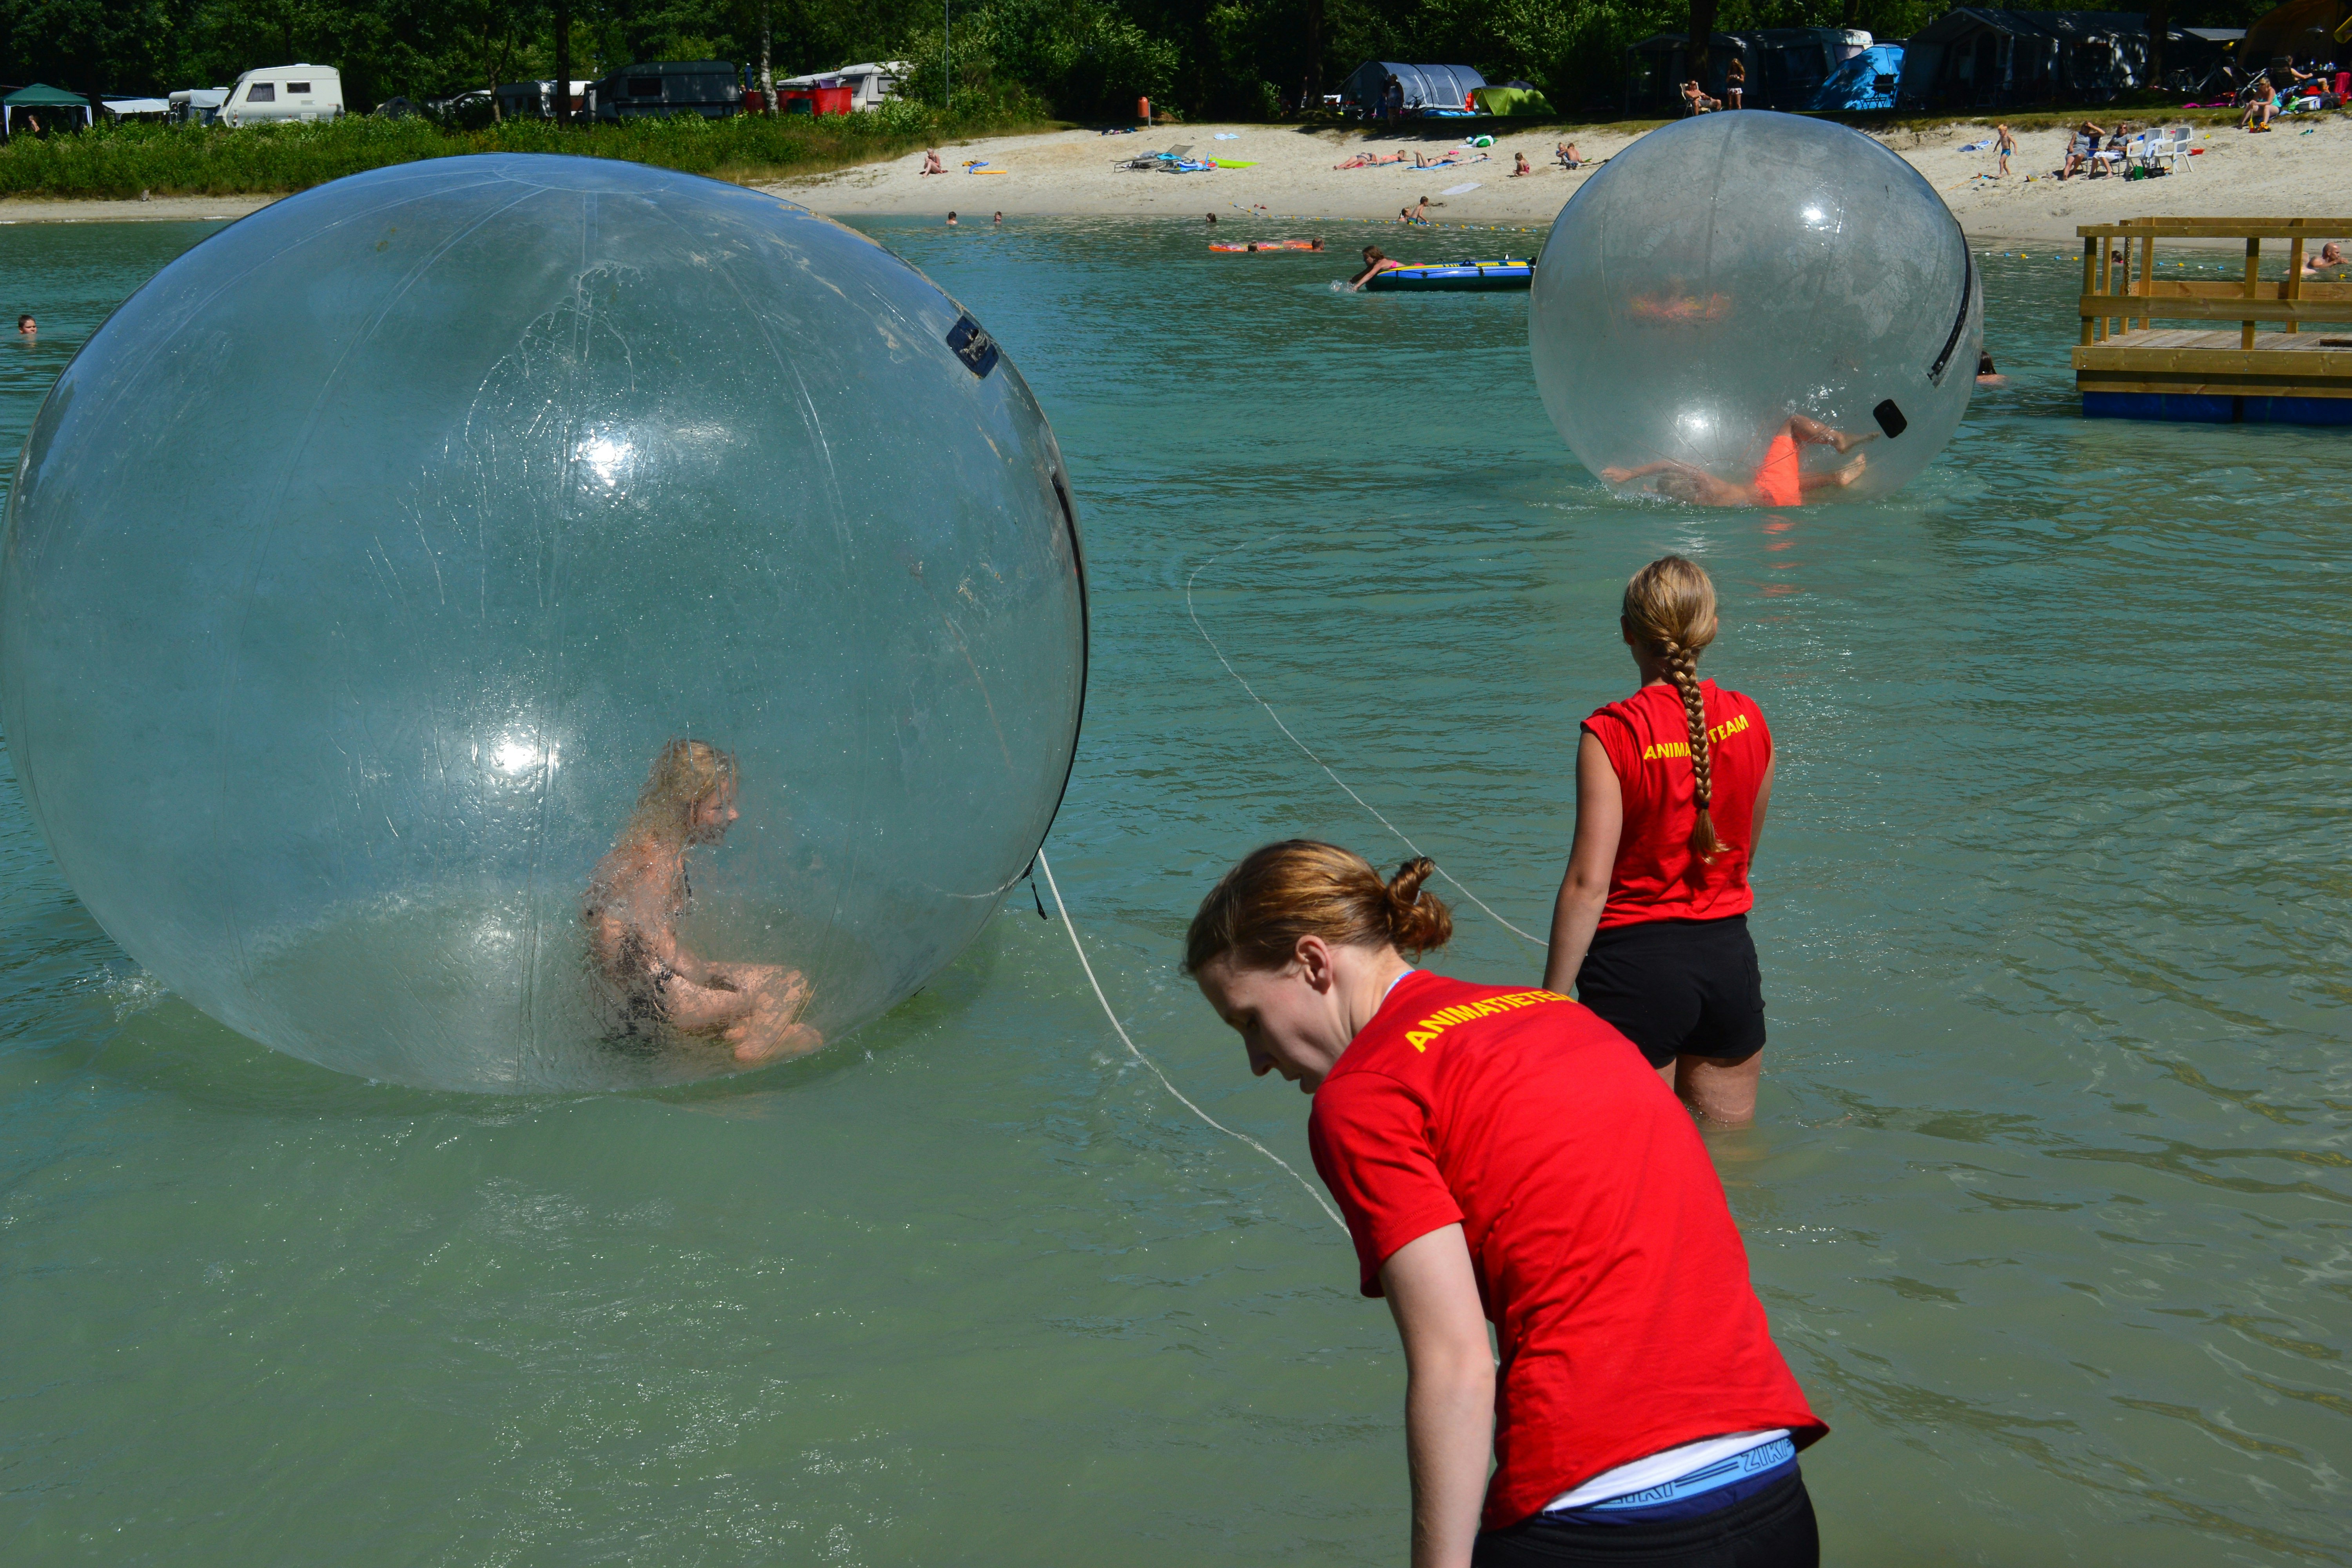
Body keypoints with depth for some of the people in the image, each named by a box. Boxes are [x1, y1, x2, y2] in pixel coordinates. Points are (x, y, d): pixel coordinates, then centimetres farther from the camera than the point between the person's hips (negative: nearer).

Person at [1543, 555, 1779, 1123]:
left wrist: (1552, 997, -11)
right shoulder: (1748, 720, 0)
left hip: (1637, 962, -5)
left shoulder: (1611, 735, -16)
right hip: (1730, 957, 5)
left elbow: (1588, 883, -17)